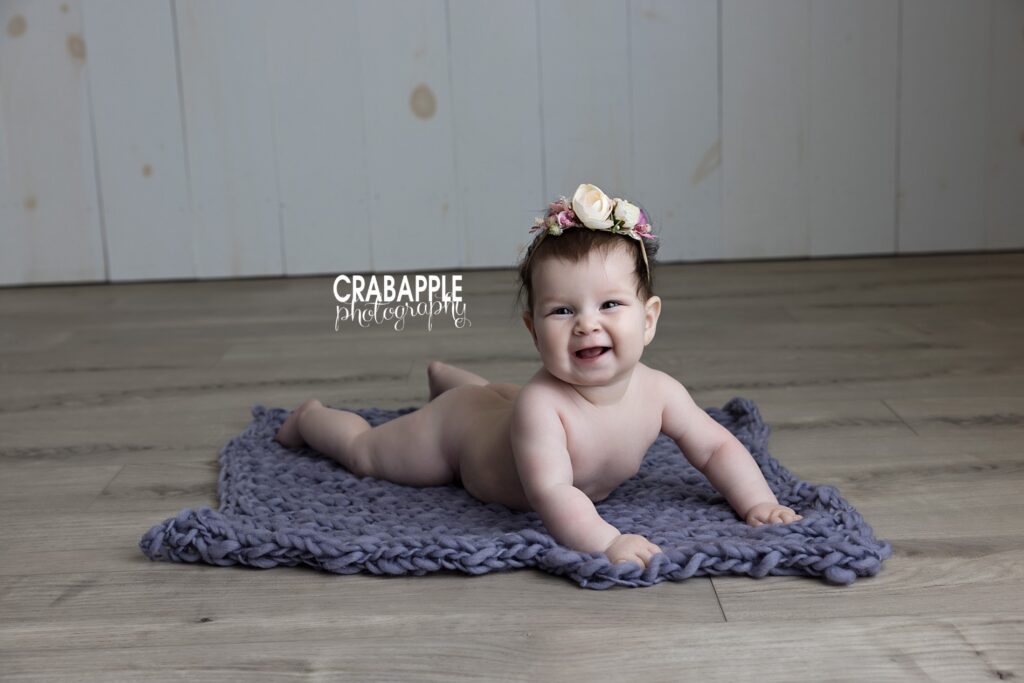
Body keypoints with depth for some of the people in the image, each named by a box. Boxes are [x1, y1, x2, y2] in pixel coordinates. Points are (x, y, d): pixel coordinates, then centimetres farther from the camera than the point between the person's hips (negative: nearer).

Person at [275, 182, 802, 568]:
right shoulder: (542, 406, -50)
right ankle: (312, 415, 46)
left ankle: (444, 375, 71)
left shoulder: (658, 392, -32)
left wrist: (756, 503, -32)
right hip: (457, 431, -6)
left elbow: (718, 448, -20)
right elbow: (552, 494, -56)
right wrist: (606, 540, -68)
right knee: (365, 451, 16)